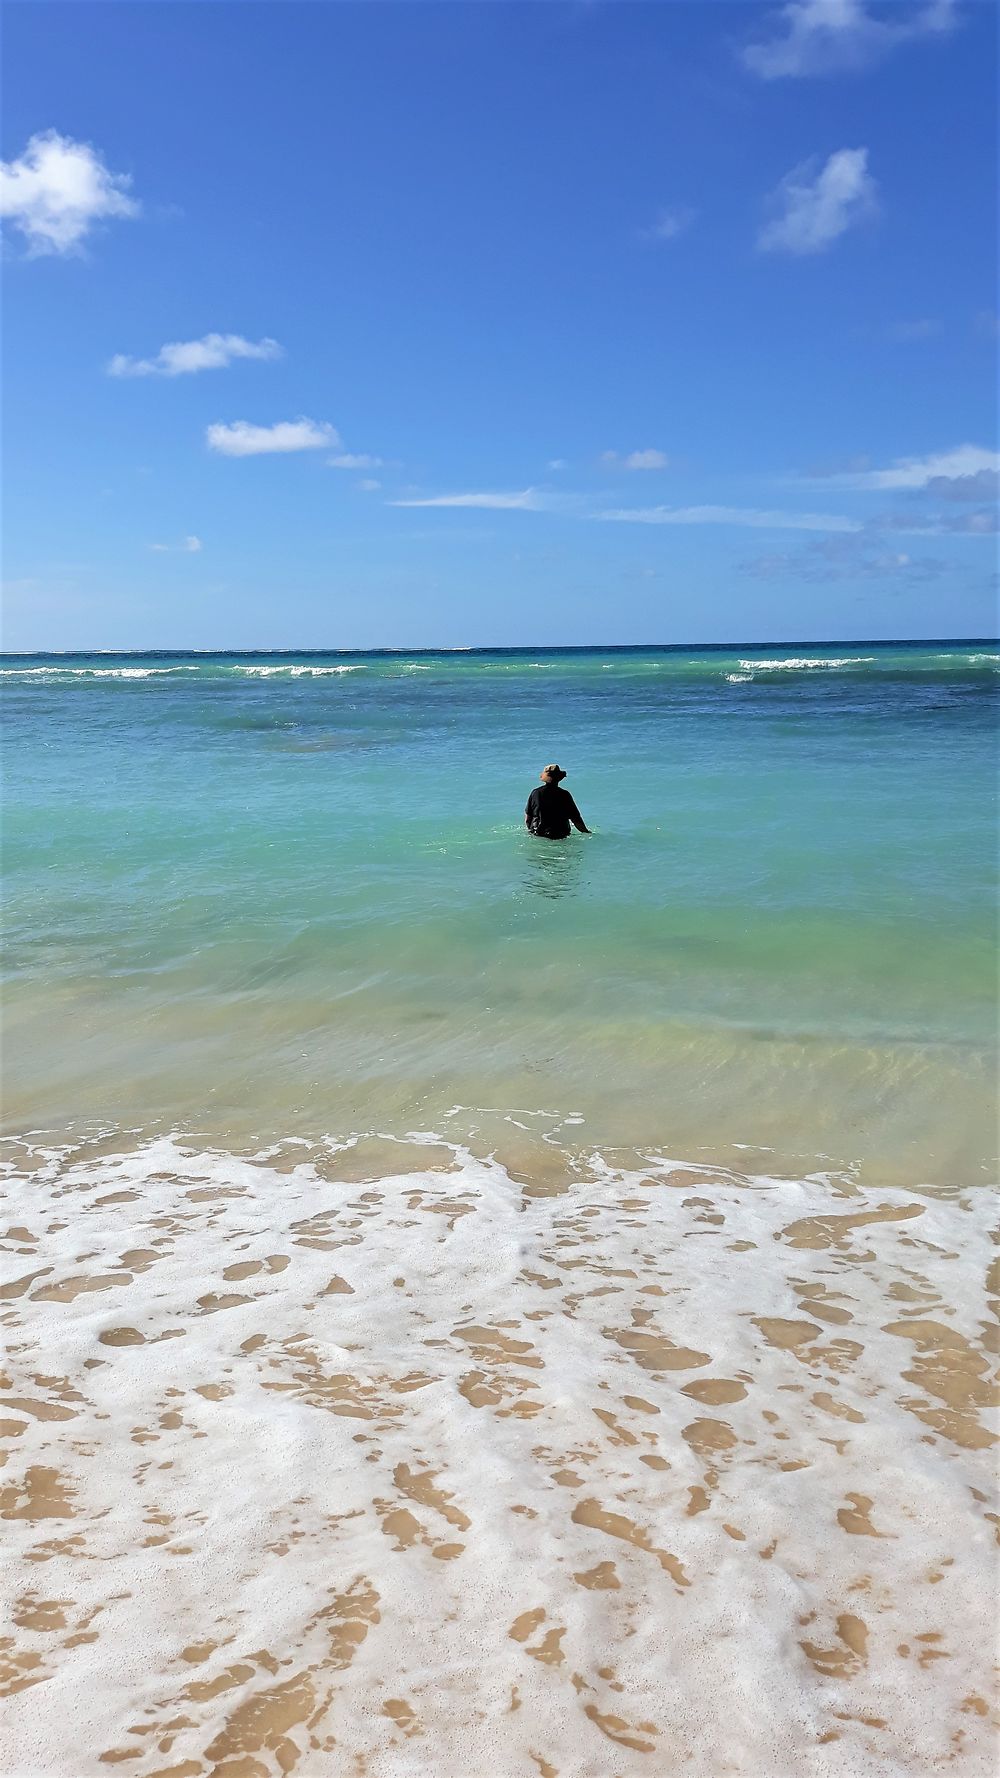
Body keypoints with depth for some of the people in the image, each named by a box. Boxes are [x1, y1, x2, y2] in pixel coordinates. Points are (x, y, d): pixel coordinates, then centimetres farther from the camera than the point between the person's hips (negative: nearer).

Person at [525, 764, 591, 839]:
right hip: (560, 837, -2)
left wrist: (531, 831, 23)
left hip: (537, 836, 2)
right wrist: (587, 832, 11)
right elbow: (576, 819, -2)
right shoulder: (564, 795, -5)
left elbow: (527, 818, 5)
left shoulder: (535, 792, 1)